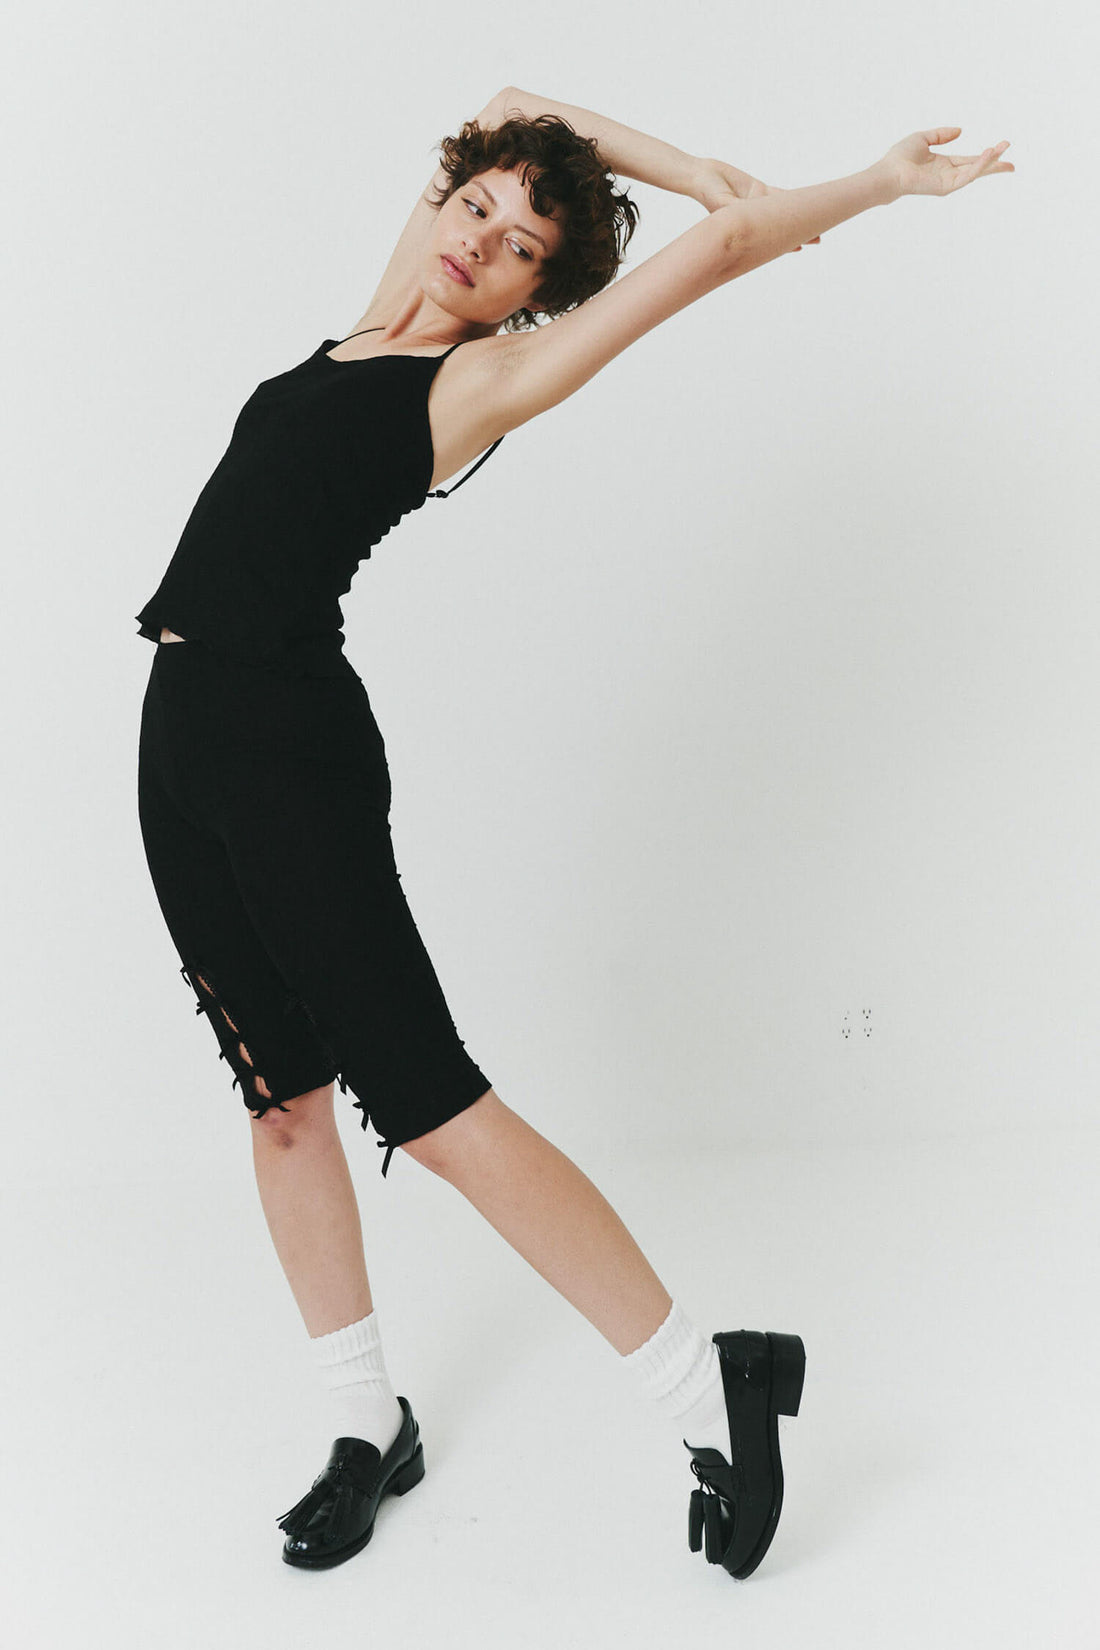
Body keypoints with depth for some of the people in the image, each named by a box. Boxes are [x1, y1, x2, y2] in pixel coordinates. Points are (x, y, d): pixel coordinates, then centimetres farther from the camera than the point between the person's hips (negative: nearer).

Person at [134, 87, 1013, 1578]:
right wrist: (689, 164, 16)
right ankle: (369, 1428, 22)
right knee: (283, 1097, 10)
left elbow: (718, 249, -7)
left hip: (291, 737, -8)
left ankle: (709, 1386, -2)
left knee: (430, 1108, -13)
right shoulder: (386, 320, 15)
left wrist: (886, 180, 5)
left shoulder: (487, 375, -4)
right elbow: (509, 103, 22)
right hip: (186, 726, 8)